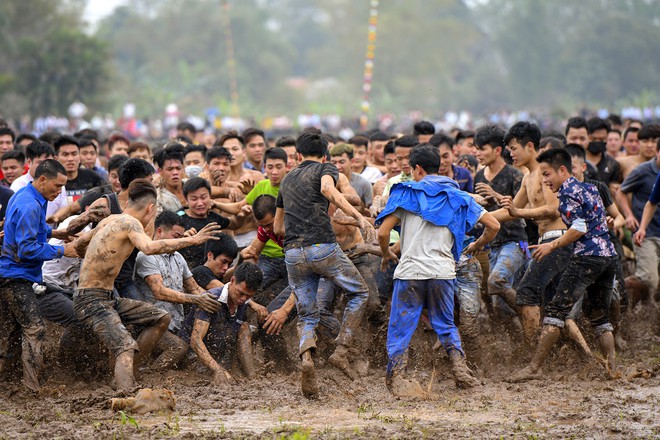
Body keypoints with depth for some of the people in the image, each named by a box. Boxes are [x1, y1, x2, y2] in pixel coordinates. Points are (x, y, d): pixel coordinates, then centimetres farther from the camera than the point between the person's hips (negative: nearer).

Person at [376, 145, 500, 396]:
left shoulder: (406, 193, 3)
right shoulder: (456, 197, 12)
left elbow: (383, 232, -5)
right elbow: (493, 225, 9)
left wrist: (386, 255, 13)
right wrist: (477, 246, 27)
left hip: (410, 271, -3)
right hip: (443, 270, 3)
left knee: (400, 327, 4)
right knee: (445, 324, 18)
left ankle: (394, 378, -1)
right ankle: (459, 364, -1)